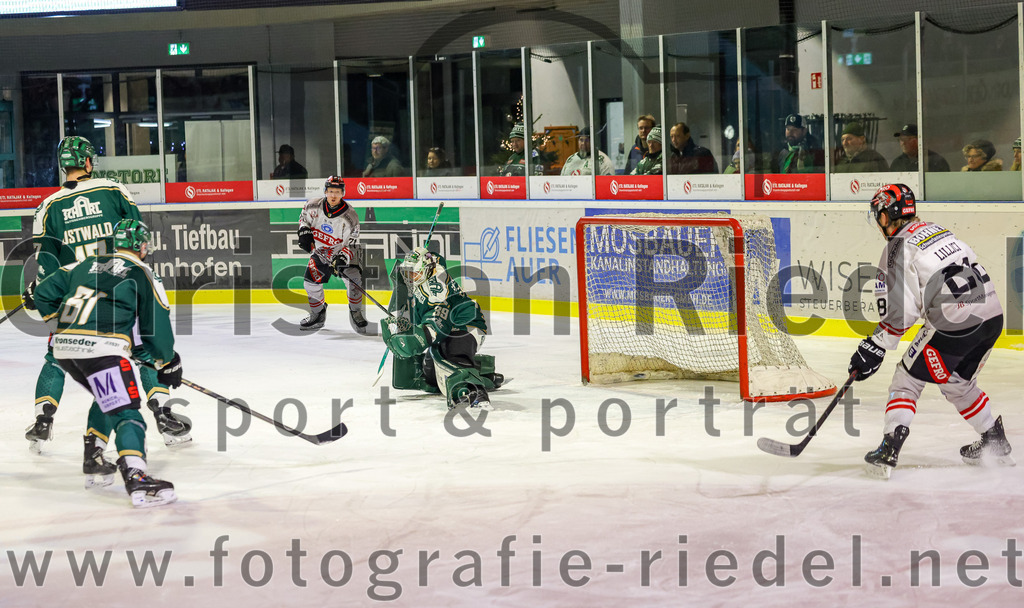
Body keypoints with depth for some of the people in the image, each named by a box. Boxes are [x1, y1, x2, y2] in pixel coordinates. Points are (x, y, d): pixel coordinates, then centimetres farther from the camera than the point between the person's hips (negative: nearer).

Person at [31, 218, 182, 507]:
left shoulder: (86, 265, 23)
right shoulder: (142, 275, 7)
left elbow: (45, 292, 22)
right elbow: (156, 326, 7)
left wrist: (59, 321, 35)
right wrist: (167, 362, 21)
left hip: (64, 347, 7)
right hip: (101, 350, -7)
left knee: (108, 397, 29)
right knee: (125, 410, -12)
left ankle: (93, 463, 29)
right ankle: (137, 479, -30)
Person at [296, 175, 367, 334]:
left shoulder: (350, 216, -23)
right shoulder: (313, 205, -15)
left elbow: (352, 244, -18)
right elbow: (304, 216, 8)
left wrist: (343, 257, -34)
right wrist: (304, 232, -9)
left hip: (342, 252, -3)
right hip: (319, 252, 3)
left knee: (354, 278, -22)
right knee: (311, 281, -8)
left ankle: (355, 314, -2)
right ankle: (318, 315, 16)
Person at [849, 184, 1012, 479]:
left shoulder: (899, 248, -6)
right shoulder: (938, 230, 18)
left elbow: (900, 312, -12)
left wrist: (874, 349, -5)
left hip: (954, 323, -8)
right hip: (992, 315, 8)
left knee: (907, 379, 4)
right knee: (958, 382, 28)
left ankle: (888, 451, -6)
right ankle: (995, 443, 34)